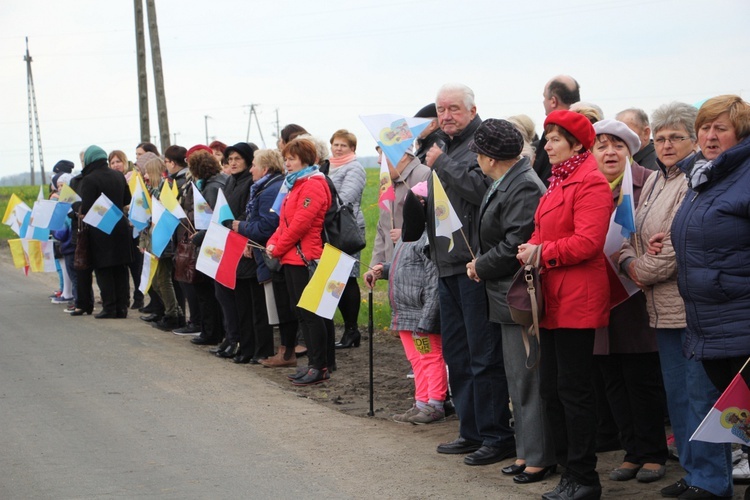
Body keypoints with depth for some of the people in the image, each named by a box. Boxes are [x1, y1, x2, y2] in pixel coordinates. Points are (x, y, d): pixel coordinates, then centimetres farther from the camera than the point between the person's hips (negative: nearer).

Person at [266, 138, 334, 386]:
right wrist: (273, 243, 4)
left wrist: (279, 248, -11)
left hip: (306, 257, -10)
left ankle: (320, 367, -5)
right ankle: (315, 362, 17)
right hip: (292, 258, 10)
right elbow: (284, 221, 21)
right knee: (301, 311, 12)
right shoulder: (296, 184, 20)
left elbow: (301, 222, -19)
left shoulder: (313, 185, -13)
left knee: (311, 312, -7)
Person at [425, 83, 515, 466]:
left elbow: (480, 187, -26)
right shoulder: (445, 147, 18)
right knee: (456, 353, 14)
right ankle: (471, 431, 23)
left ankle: (497, 435, 1)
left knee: (484, 355, -6)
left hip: (474, 265, -10)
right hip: (447, 264, 10)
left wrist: (440, 163, -18)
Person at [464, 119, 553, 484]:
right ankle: (527, 451, 24)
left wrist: (481, 266, -10)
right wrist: (481, 263, 10)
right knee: (517, 377, 15)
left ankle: (540, 457, 3)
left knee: (527, 379, -4)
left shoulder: (524, 187, -19)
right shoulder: (504, 184, 14)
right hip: (507, 299, 11)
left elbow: (514, 245, -23)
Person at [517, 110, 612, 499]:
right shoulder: (557, 182, 18)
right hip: (553, 299, 10)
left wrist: (541, 252, -13)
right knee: (552, 389, 11)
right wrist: (531, 250, -1)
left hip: (577, 300, -10)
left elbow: (588, 242, -21)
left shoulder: (590, 182, -12)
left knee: (573, 388, -5)